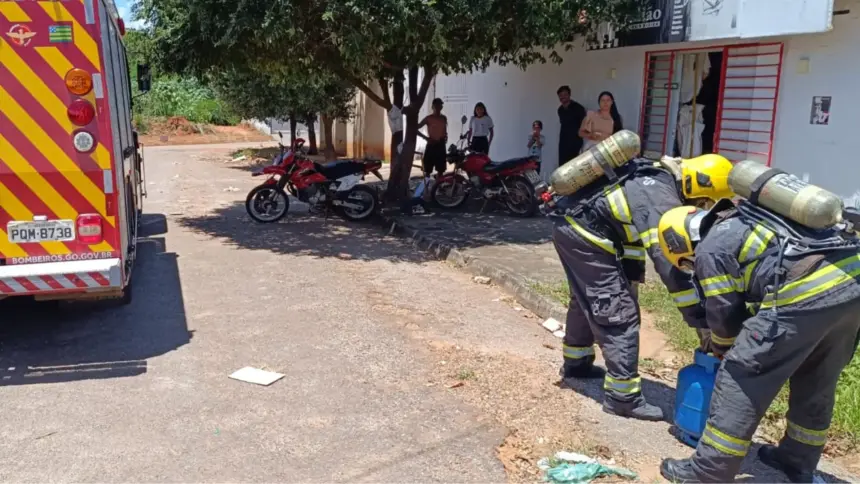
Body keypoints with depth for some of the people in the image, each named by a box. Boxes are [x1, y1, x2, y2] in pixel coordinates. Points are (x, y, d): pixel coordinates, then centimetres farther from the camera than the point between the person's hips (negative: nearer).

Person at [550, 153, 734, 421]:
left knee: (587, 301, 27)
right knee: (619, 315, -5)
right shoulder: (662, 201, -20)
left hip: (571, 224, 10)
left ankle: (575, 363, 44)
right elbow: (670, 264, -24)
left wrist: (631, 271, 20)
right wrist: (701, 319, -19)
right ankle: (622, 397, 1)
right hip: (585, 235, -10)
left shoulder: (656, 177, 9)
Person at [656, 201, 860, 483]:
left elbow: (724, 313, 10)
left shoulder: (710, 250, 4)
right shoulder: (749, 218, 29)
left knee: (741, 378, 2)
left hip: (807, 294, -9)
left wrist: (721, 349, 31)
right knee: (816, 382, 24)